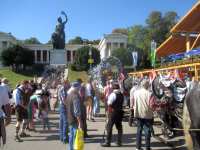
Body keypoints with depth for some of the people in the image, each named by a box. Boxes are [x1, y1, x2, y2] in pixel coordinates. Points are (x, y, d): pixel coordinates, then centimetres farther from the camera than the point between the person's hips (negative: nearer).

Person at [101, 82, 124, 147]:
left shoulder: (113, 94, -13)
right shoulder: (121, 95, 7)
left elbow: (109, 104, -15)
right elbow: (122, 103, 8)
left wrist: (109, 112, -5)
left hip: (113, 112, -7)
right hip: (120, 112, 7)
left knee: (109, 127, 1)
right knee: (119, 127, 14)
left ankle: (108, 142, 4)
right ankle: (119, 142, 20)